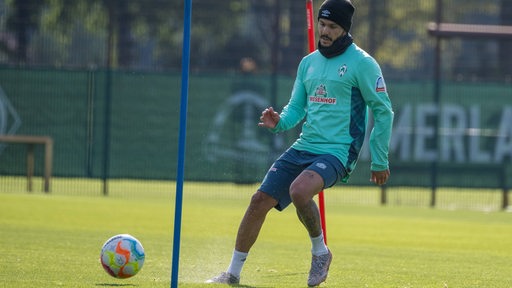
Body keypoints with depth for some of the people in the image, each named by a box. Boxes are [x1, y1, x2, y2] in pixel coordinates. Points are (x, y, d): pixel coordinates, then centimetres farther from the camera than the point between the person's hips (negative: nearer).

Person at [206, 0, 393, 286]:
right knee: (260, 200, -2)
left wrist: (380, 161, -4)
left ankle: (320, 251, -8)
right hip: (304, 146, 7)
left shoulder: (361, 63, -6)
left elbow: (383, 110, -4)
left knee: (299, 190, -34)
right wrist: (280, 121, -6)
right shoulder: (309, 62, 14)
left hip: (337, 152, -7)